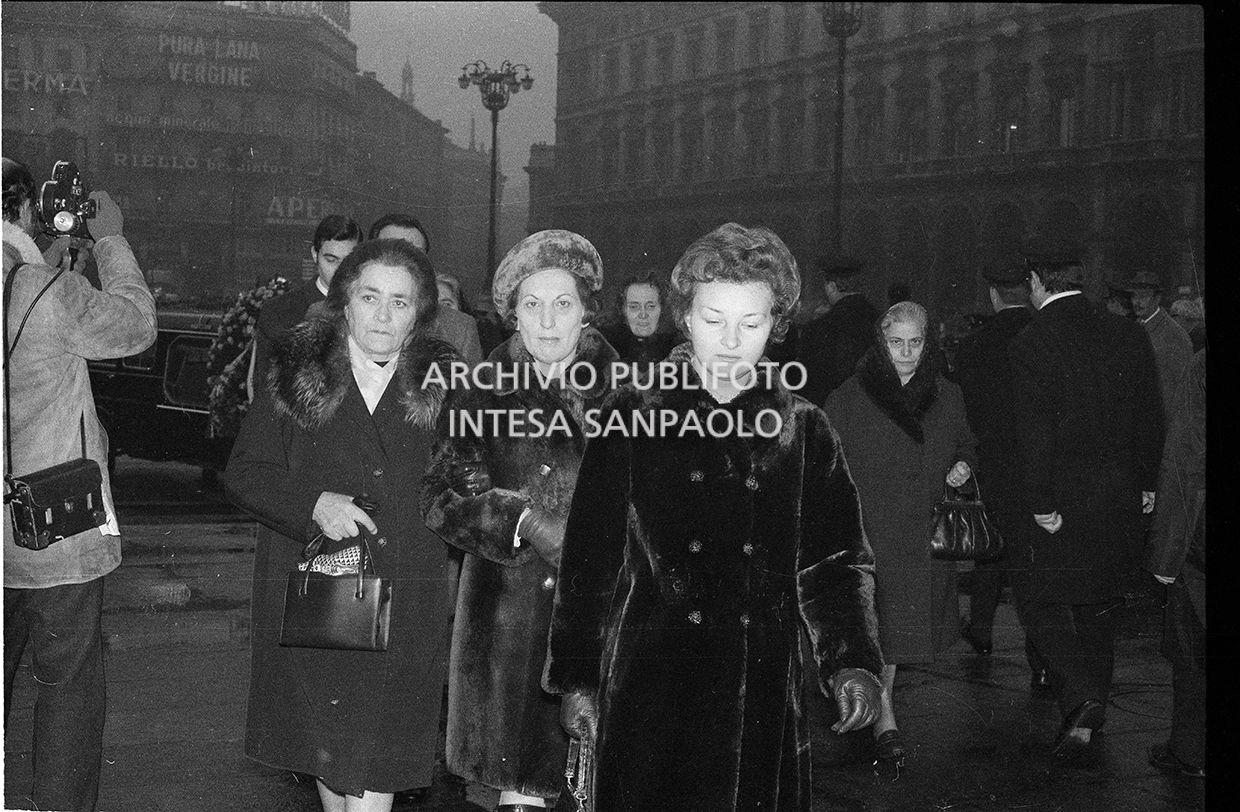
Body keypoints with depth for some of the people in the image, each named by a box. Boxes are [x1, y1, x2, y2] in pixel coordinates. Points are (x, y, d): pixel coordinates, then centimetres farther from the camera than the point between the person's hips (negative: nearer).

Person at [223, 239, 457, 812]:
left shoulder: (444, 384, 3)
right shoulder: (298, 375, 4)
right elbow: (243, 473, 1)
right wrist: (312, 503, -14)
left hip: (404, 600, -1)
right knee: (326, 746, 13)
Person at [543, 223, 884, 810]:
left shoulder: (803, 430, 8)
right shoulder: (633, 419, 3)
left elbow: (835, 561, 7)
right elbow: (588, 558, 3)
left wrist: (852, 663, -7)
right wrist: (576, 680, 1)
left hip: (763, 700, 2)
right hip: (649, 693, -1)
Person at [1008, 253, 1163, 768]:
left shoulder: (1029, 344, -14)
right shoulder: (1129, 336, 3)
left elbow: (1033, 432, -19)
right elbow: (1150, 419, 8)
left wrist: (1039, 504, -14)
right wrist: (1145, 484, 16)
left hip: (1057, 502, -5)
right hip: (1118, 501, 6)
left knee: (1040, 602, 4)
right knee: (1097, 606, 18)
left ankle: (1081, 701, -15)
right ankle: (1091, 715, 27)